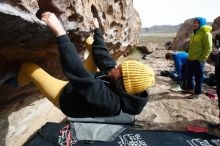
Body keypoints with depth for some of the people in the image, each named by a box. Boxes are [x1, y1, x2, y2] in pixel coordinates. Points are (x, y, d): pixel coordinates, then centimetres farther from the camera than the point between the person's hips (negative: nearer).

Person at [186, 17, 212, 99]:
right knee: (189, 75, 18)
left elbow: (208, 48, -14)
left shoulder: (206, 34, -10)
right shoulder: (194, 34, 16)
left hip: (198, 61, -8)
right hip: (190, 60, 8)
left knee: (198, 77, 2)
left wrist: (202, 59, -18)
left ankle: (197, 93, 13)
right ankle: (190, 89, 35)